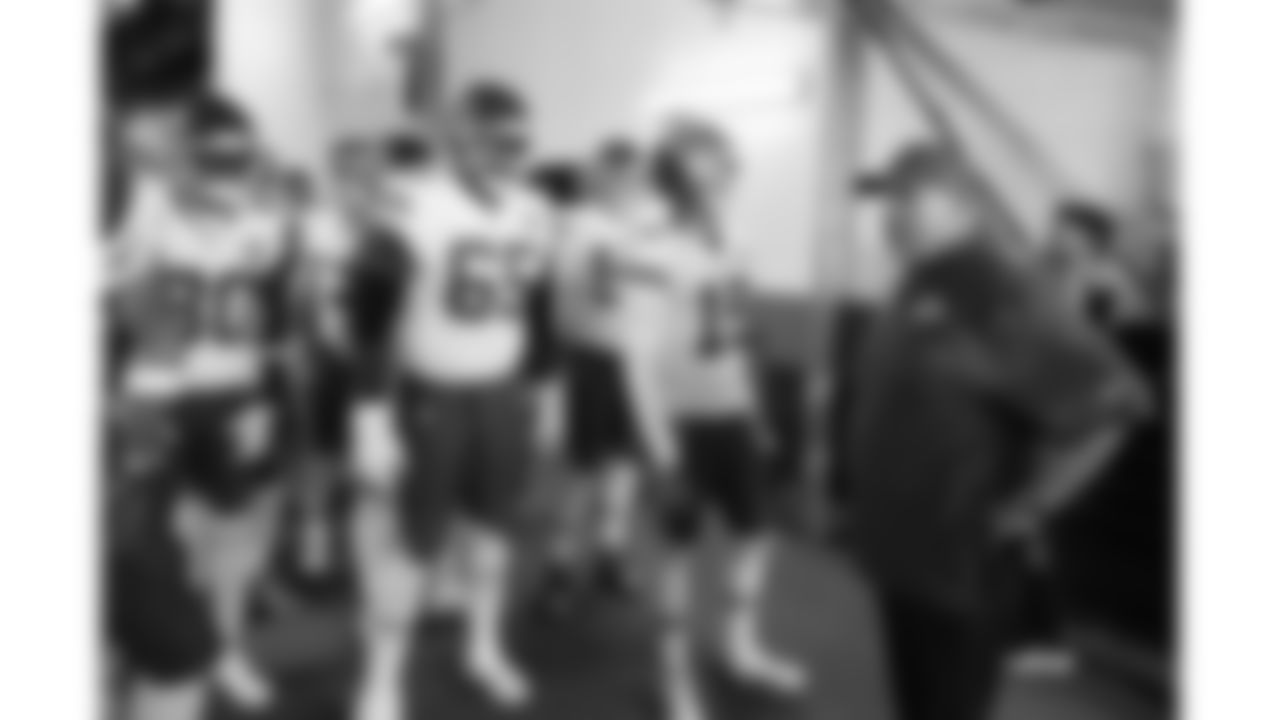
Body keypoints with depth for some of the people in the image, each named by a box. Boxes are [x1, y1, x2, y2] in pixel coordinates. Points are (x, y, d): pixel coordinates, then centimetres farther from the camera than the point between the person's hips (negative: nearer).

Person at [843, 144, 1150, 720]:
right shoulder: (917, 289, 9)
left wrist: (1027, 509, -17)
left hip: (960, 559, -8)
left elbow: (1106, 402, -25)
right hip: (900, 546, 8)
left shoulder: (995, 292, -20)